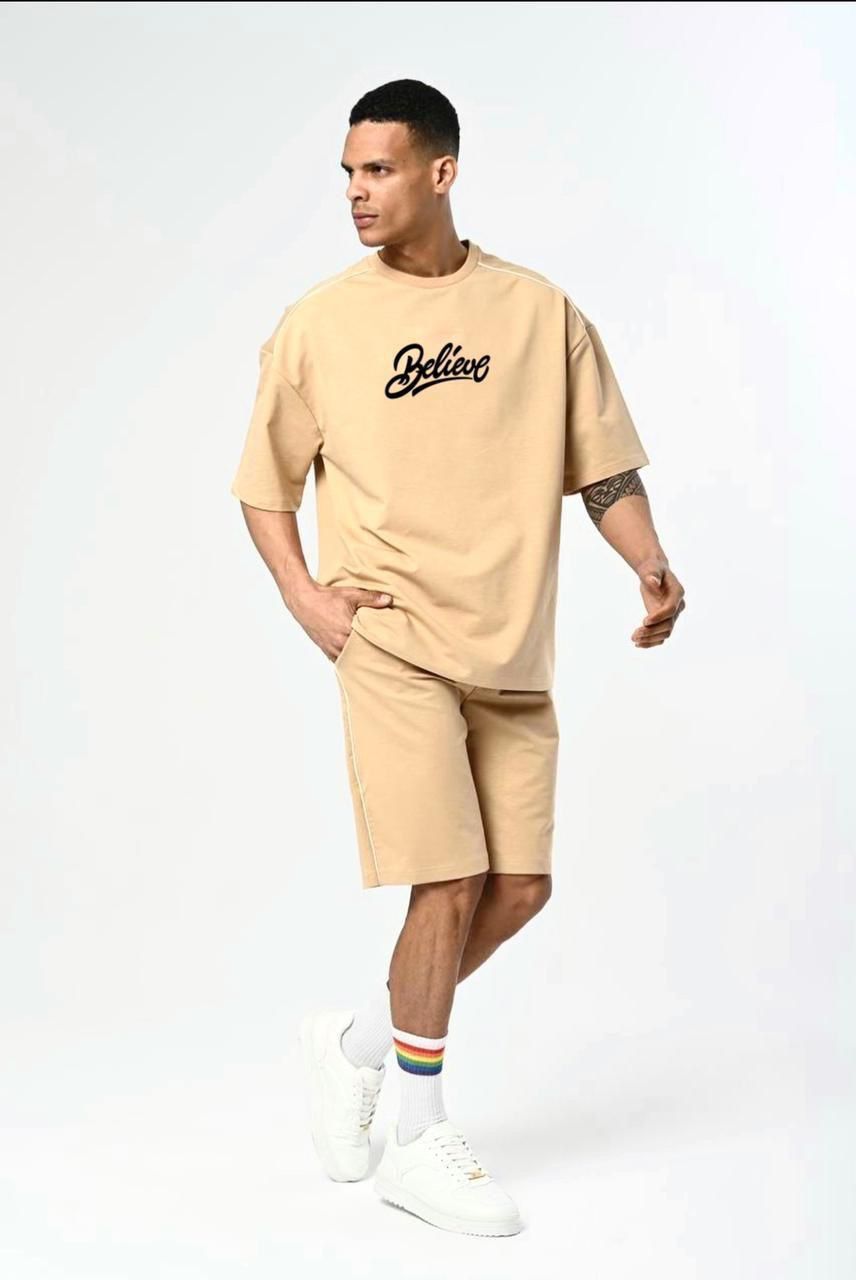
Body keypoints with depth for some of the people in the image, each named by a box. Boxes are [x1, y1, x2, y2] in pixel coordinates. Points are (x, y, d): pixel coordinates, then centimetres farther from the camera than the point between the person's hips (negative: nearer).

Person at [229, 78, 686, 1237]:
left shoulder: (540, 312, 7)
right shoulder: (317, 326, 3)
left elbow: (605, 469, 9)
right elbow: (265, 489, 10)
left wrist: (651, 564, -9)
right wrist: (303, 593, -5)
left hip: (514, 654, 4)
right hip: (394, 646, -3)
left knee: (520, 889, 4)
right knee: (451, 886, -7)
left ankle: (357, 1039, 27)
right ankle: (422, 1145, 11)